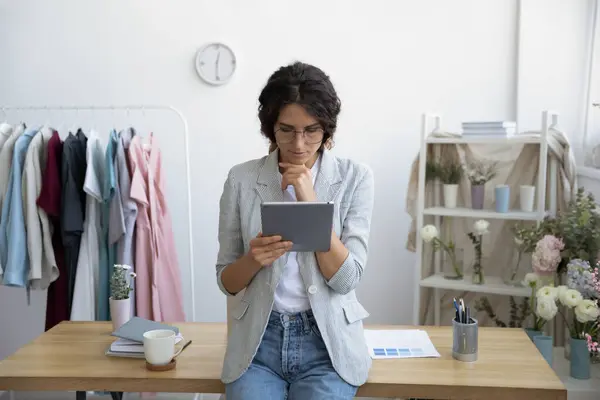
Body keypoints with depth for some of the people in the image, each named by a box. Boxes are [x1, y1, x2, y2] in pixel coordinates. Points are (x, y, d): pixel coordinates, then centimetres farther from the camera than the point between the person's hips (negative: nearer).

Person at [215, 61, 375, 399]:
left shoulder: (355, 178, -3)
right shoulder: (242, 179, -1)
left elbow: (346, 279, -10)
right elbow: (226, 281, 4)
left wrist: (310, 201, -15)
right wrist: (252, 259, -18)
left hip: (328, 338, 0)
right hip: (259, 338, 1)